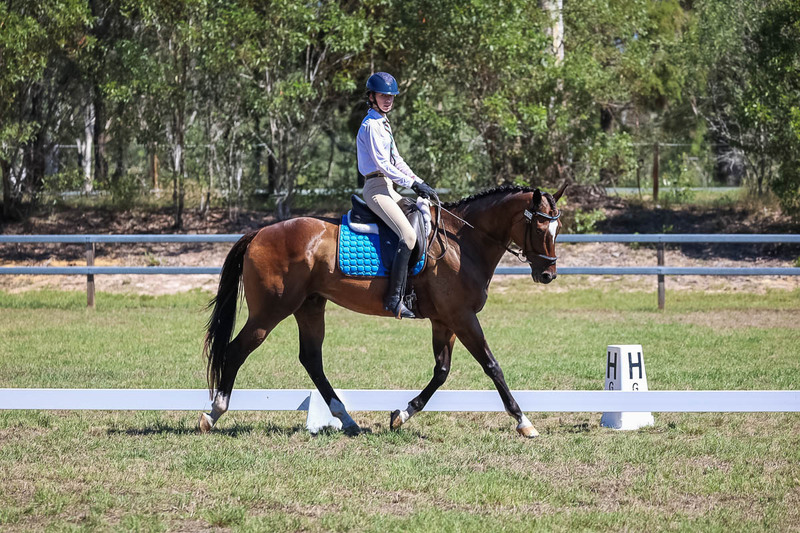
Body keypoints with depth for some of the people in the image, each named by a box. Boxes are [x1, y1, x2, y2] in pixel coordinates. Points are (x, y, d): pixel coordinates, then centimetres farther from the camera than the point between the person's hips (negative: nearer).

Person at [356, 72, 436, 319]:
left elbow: (395, 159, 23)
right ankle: (394, 298, -27)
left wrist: (418, 182, 12)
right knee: (408, 235, -24)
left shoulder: (382, 123, 19)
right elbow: (383, 164, -18)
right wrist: (412, 183, -16)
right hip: (376, 188, -11)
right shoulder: (371, 125, -12)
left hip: (387, 188, 11)